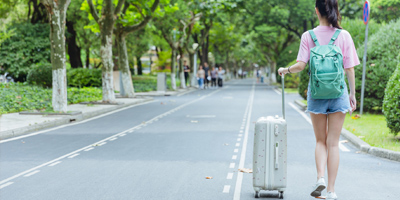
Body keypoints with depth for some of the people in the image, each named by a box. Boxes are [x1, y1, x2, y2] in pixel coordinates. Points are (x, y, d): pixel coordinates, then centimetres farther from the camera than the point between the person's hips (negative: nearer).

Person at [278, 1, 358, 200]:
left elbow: (300, 65, -9)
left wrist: (285, 70, 10)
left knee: (321, 141, 15)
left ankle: (320, 177, -7)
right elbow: (350, 69, -2)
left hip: (316, 93, 0)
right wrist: (353, 94, 6)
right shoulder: (344, 36, -2)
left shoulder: (308, 36, -4)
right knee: (333, 143, 5)